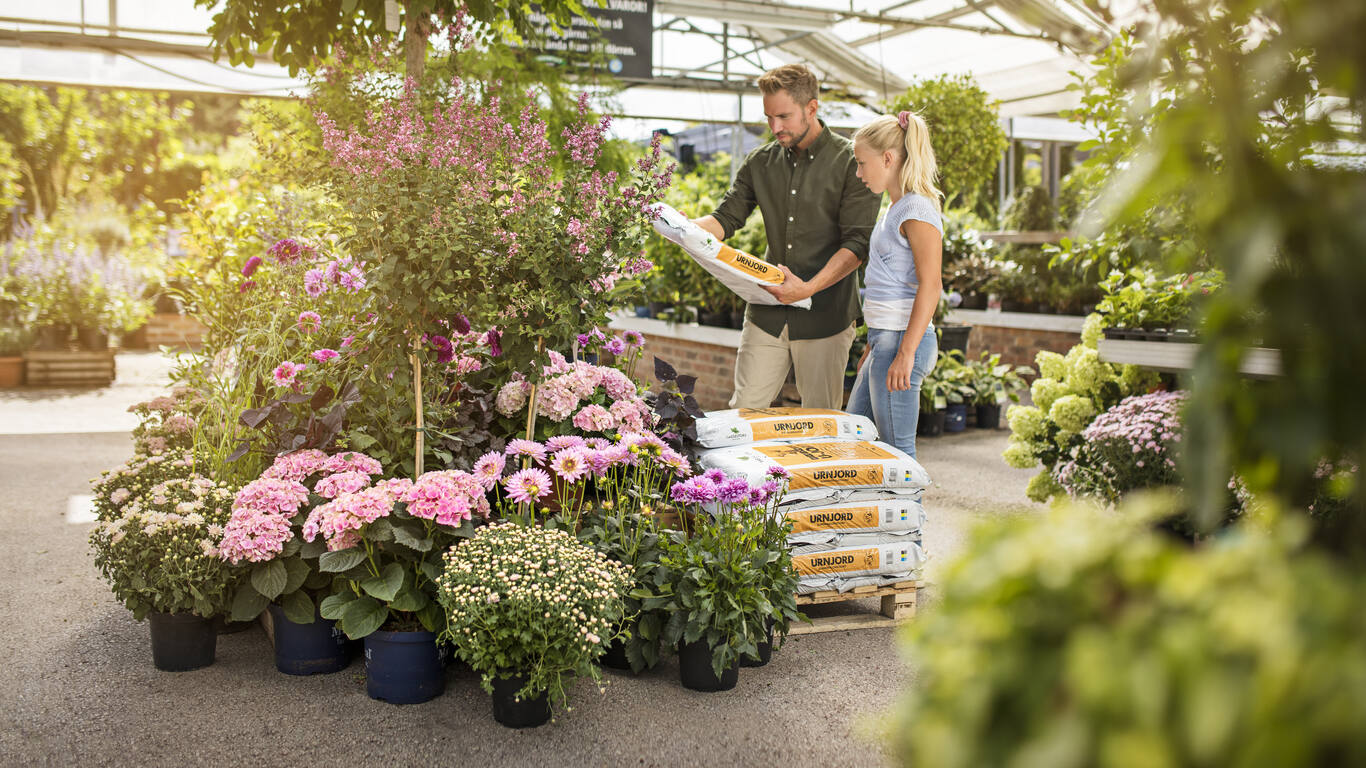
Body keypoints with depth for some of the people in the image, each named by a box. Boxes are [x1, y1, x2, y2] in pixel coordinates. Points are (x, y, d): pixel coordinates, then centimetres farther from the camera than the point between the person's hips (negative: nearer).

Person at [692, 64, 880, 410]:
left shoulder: (851, 162, -6)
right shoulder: (760, 163, 10)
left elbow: (858, 243, -11)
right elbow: (726, 217, 7)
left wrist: (809, 288, -24)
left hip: (825, 316, -4)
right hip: (766, 314, 4)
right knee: (743, 412, 4)